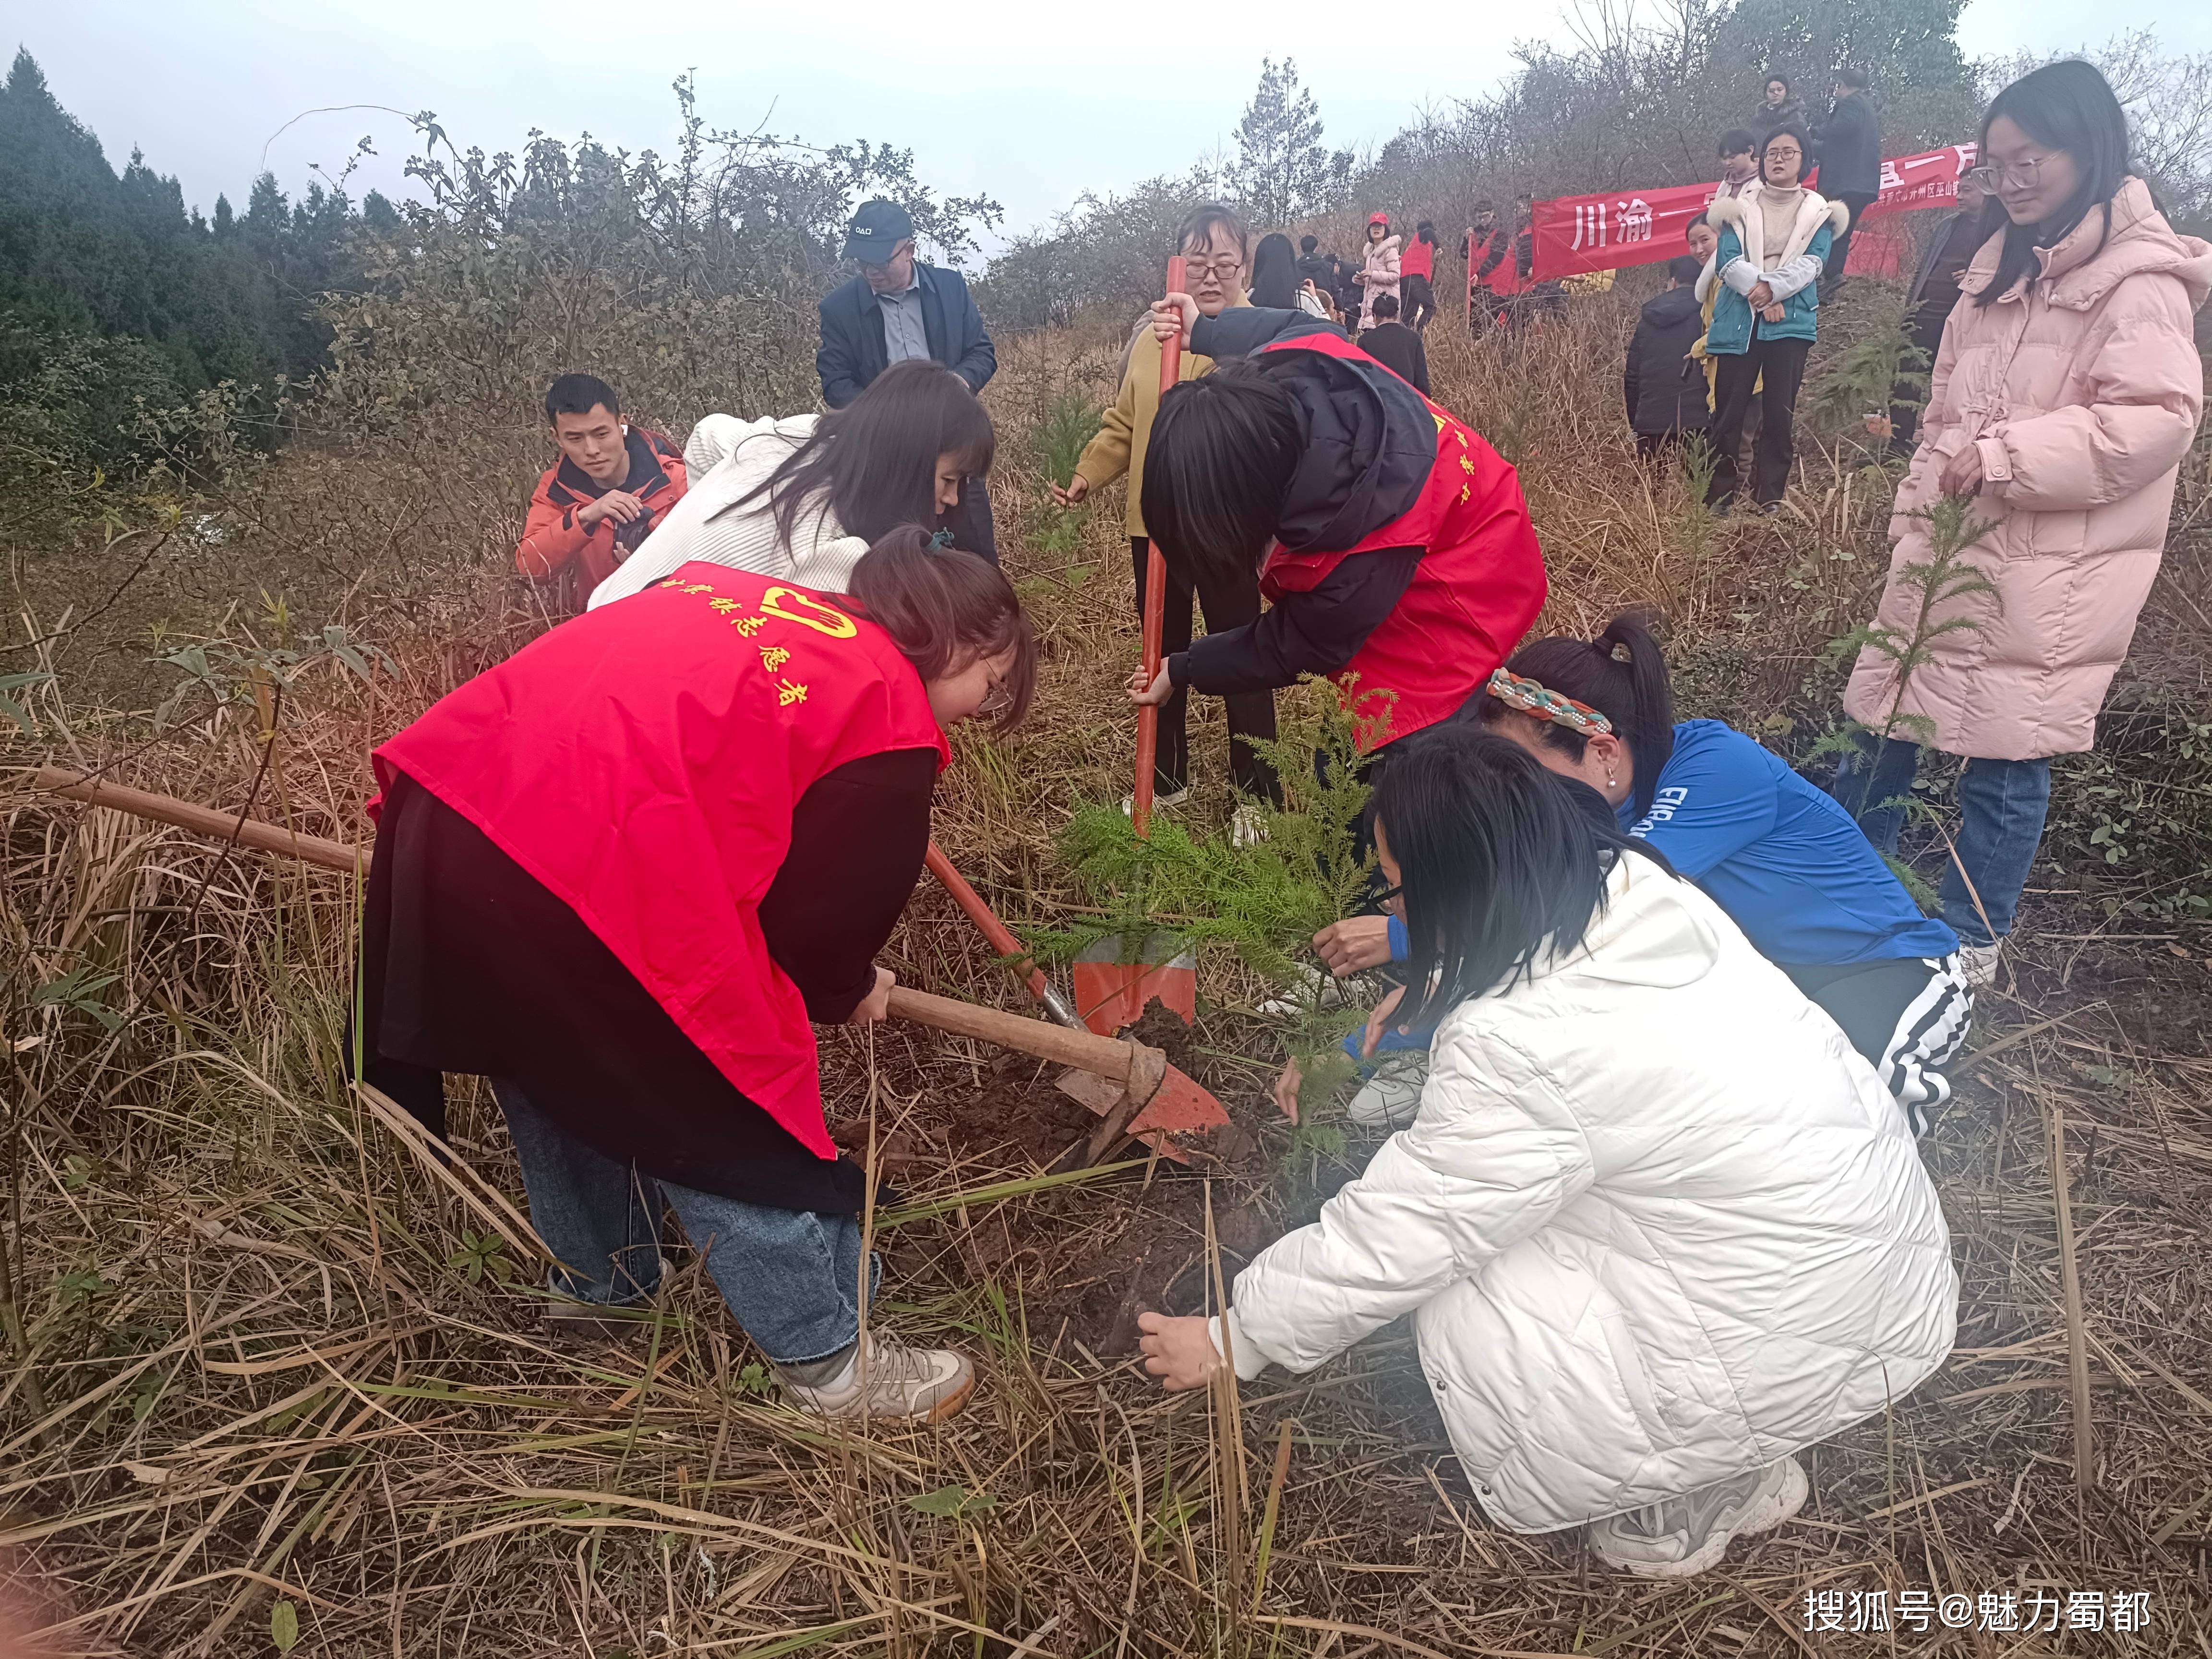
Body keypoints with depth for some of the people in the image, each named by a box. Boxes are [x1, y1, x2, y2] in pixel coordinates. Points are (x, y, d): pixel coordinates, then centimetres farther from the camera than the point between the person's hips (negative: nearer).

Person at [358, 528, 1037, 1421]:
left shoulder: (725, 590, 22)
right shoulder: (893, 723, 0)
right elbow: (823, 906, 2)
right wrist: (845, 992, 24)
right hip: (587, 872, -8)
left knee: (563, 1070, 29)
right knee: (730, 1133, 10)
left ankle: (600, 1280, 52)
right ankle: (828, 1364, 27)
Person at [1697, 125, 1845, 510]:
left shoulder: (1818, 212, 13)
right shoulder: (1741, 209, 14)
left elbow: (1811, 263, -2)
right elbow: (1728, 260, -1)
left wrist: (1773, 288, -18)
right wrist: (1758, 294, -16)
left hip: (1792, 321, 0)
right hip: (1739, 321, 1)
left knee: (1780, 413, -6)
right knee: (1729, 411, -4)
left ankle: (1770, 500, -3)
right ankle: (1718, 498, 0)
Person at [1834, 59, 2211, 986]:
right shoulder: (2003, 265, 14)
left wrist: (2007, 456, -24)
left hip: (2046, 572, -7)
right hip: (1948, 544, 8)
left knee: (2005, 759, 2)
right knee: (1882, 721, 13)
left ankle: (1972, 944, 19)